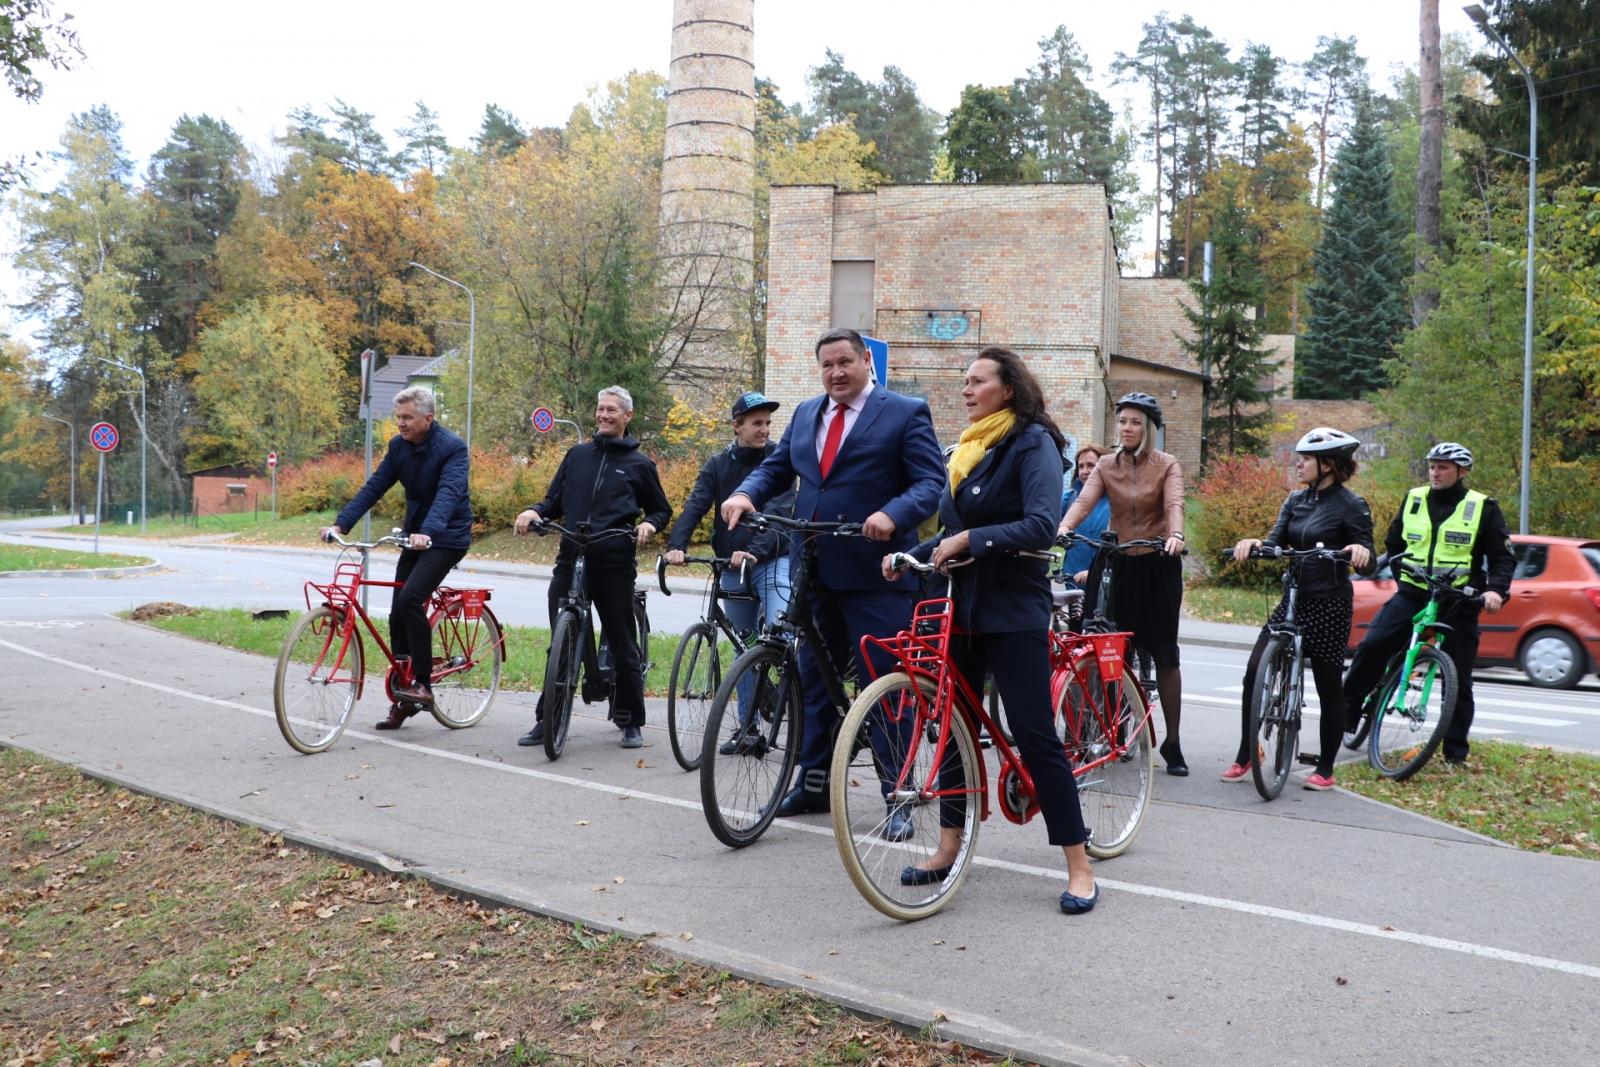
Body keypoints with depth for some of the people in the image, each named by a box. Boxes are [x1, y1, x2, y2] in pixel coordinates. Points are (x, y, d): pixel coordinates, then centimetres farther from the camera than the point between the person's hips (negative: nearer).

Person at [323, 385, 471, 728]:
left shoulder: (453, 448, -18)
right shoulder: (399, 445, 2)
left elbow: (448, 494, -32)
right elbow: (374, 487, -1)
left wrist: (428, 532, -48)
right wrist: (341, 524, -13)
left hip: (446, 537, -7)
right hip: (415, 535, 7)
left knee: (410, 598, -25)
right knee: (398, 613, 5)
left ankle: (423, 684, -15)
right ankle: (404, 699, 17)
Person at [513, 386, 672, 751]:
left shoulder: (639, 464, 7)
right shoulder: (577, 455, 13)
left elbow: (662, 510, 13)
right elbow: (555, 501, 17)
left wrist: (649, 524, -8)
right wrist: (534, 511, -3)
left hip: (615, 566, -2)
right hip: (570, 561, 3)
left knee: (623, 646, 4)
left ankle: (631, 723, 16)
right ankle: (547, 719, 13)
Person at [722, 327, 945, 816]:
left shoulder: (905, 413, -4)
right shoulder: (805, 414, 15)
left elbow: (931, 482, -11)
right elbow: (776, 467, 16)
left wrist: (892, 515, -29)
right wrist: (745, 494, -6)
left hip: (874, 572, -6)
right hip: (816, 571, 6)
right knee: (814, 679, 14)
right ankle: (813, 783, 27)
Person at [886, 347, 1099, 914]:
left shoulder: (1033, 442, -9)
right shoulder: (970, 447, 14)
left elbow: (1041, 525, -22)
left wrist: (970, 540, -25)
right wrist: (910, 556, 3)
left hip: (1013, 611, -8)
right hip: (964, 604, 8)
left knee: (1035, 735, -8)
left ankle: (1079, 867, 1)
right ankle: (948, 846, 24)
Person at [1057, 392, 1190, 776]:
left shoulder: (1167, 465, -2)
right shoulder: (1106, 465, 3)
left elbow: (1174, 503, -19)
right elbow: (1084, 499, -13)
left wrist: (1176, 535, -40)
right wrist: (1063, 527, -33)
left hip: (1159, 563, -2)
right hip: (1121, 562, 2)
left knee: (1165, 653, 0)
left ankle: (1172, 743, 7)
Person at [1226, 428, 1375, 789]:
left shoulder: (1351, 506, -7)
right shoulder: (1296, 501, 10)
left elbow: (1367, 567, -8)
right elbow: (1277, 541, 0)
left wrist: (1361, 552, -31)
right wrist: (1254, 542, -21)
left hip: (1329, 606, -6)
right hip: (1293, 599, 6)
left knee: (1329, 687, 4)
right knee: (1254, 672, -4)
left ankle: (1325, 770, 17)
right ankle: (1245, 757, 6)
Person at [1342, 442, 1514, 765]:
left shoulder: (1482, 508, 0)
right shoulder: (1413, 500, 9)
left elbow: (1503, 557, 1)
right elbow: (1393, 544, 22)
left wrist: (1496, 589, -16)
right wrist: (1398, 574, 8)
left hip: (1457, 603, -2)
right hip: (1411, 594, 2)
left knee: (1457, 679, 4)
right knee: (1371, 646, -17)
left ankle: (1456, 751, 14)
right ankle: (1347, 709, -5)